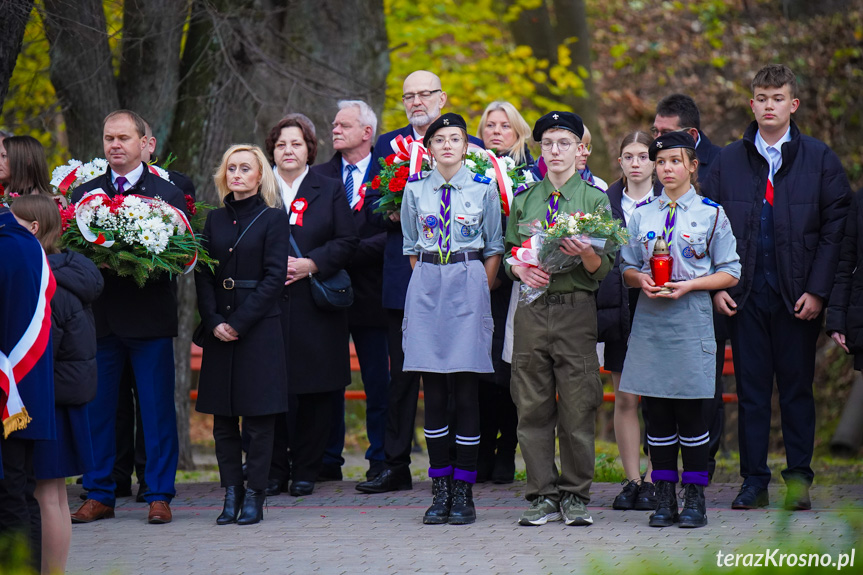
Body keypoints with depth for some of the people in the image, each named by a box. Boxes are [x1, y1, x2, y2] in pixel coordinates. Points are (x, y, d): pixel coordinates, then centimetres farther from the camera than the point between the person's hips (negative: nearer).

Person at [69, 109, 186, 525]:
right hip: (99, 317, 2)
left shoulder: (168, 194, 4)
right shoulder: (84, 193, 12)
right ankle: (99, 495, 13)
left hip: (150, 316, -2)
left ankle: (160, 495, 7)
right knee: (96, 408, 5)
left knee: (157, 409, 1)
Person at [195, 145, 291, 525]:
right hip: (220, 332, 4)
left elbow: (274, 278, -7)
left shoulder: (273, 219, -1)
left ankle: (254, 496, 1)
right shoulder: (214, 220, 12)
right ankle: (231, 493, 10)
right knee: (222, 417, 4)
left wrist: (240, 322, -13)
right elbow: (203, 276, 8)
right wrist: (214, 322, -6)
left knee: (258, 417, -3)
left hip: (259, 327, -4)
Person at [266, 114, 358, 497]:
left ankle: (306, 470, 8)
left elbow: (347, 242, 2)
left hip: (315, 306, 0)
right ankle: (273, 469, 7)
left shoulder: (330, 191, 11)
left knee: (315, 391, -1)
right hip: (269, 306, 0)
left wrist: (310, 264, -12)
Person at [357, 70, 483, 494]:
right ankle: (395, 466, 9)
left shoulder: (470, 147, 4)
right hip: (403, 276, 2)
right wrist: (395, 214, -10)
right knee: (401, 374, 4)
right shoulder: (386, 146, 13)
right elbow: (371, 208, 10)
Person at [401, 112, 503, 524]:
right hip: (426, 286, 2)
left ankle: (463, 491, 0)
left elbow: (494, 248, 8)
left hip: (469, 284, -2)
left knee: (466, 391, -4)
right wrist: (428, 285, 10)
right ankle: (440, 490, 7)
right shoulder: (415, 189, 8)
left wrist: (479, 291, 1)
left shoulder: (484, 188, 3)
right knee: (433, 392, 2)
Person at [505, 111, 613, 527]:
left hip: (577, 309, -3)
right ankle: (543, 496, 9)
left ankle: (576, 496, 7)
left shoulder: (596, 200, 5)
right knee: (533, 406, 2)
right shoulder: (523, 201, 14)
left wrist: (585, 253, -21)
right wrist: (520, 269, -5)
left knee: (578, 407, -1)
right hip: (531, 310, 3)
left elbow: (603, 269, 1)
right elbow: (508, 253, 18)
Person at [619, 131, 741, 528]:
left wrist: (688, 285, -11)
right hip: (650, 321, 3)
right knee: (657, 412, 4)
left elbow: (730, 273, 2)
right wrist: (641, 279, -7)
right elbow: (627, 268, 16)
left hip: (690, 321, -3)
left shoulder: (711, 214, 2)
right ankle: (664, 499, 10)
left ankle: (695, 499, 4)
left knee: (689, 411, -2)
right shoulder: (641, 215, 11)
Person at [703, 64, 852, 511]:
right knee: (751, 390, 5)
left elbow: (835, 227, -1)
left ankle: (798, 477, 12)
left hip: (797, 294, -1)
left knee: (797, 388, 4)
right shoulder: (728, 161, 7)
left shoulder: (819, 159, 2)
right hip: (745, 295, 1)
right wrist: (717, 286, -3)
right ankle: (754, 482, 10)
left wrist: (817, 290, -9)